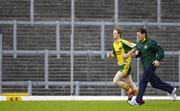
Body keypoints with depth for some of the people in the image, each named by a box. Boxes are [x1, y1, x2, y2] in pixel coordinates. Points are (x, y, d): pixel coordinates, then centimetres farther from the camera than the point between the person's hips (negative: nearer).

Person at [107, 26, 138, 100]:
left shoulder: (123, 42, -15)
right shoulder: (114, 44, 11)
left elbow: (135, 46, -14)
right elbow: (114, 54, 23)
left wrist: (129, 54, -20)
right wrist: (110, 55, 2)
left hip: (125, 66, -8)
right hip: (121, 66, 8)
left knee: (115, 81, -13)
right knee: (130, 84, 12)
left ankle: (130, 91, 2)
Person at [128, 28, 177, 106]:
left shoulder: (150, 42, -13)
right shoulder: (139, 43, 10)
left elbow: (160, 50, -10)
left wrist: (158, 60, -21)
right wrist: (136, 53, -6)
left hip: (151, 65, -8)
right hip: (145, 66, 8)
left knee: (142, 82, -10)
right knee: (155, 83, 13)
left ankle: (138, 101, -5)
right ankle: (171, 89, 27)